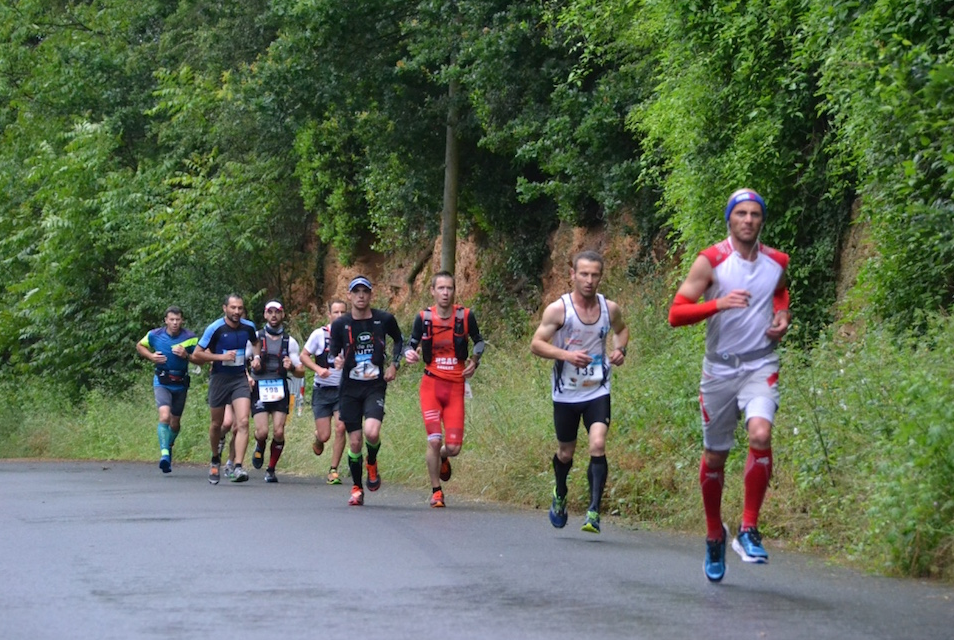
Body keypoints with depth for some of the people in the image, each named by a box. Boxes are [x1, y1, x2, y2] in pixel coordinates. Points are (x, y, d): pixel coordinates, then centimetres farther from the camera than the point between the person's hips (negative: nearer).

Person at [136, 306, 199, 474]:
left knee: (175, 422, 13)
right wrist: (151, 356, -8)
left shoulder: (190, 338, -8)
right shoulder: (155, 335, -7)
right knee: (164, 416, -23)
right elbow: (140, 346, 11)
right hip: (162, 382, -2)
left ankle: (169, 446, 41)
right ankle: (164, 453, -25)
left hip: (181, 384, 2)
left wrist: (186, 355, -20)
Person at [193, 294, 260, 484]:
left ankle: (238, 467, -20)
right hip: (219, 378, -1)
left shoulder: (249, 327, -1)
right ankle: (215, 460, 37)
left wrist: (256, 357, 4)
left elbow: (255, 343, 23)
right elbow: (197, 354, -8)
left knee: (243, 422, -16)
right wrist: (221, 356, -17)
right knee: (216, 424, 12)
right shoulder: (215, 328, -12)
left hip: (240, 379, 2)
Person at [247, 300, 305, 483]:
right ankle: (260, 447, 23)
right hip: (259, 390, -1)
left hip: (280, 390, 1)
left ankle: (271, 470, 8)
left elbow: (301, 372, 10)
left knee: (279, 432, -10)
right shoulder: (255, 337, 3)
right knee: (262, 431, -13)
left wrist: (291, 367, -11)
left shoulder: (290, 342, 8)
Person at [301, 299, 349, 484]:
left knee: (340, 428, -14)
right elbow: (304, 356, 1)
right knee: (324, 435, -3)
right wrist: (318, 369, -15)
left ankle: (334, 470, -1)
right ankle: (317, 438, 36)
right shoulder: (319, 334, -5)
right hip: (322, 391, -1)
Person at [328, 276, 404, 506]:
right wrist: (336, 360, -16)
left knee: (371, 432, -24)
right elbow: (332, 352, 7)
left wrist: (394, 365, 7)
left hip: (375, 386, -1)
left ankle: (372, 463, 9)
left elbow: (399, 340, 17)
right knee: (354, 442, 1)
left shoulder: (384, 320, -1)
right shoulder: (340, 325, -1)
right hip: (350, 388, 1)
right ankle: (357, 488, 19)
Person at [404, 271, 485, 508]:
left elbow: (479, 341, 12)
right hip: (431, 385, 0)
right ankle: (436, 491, 10)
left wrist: (474, 361, -6)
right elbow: (412, 344, 6)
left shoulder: (465, 316, -3)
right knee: (434, 441, -10)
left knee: (453, 447, -4)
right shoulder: (423, 318, -3)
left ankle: (443, 459, 35)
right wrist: (410, 354, -17)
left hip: (456, 387, 0)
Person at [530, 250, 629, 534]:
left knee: (598, 445, -19)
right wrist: (565, 354, -26)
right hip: (566, 392, -1)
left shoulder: (610, 308, -1)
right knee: (566, 452, 14)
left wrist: (620, 349, -1)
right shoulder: (558, 309, -11)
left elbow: (621, 330, 20)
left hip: (598, 391, 1)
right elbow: (536, 344, -10)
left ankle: (594, 510, -17)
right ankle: (560, 495, 43)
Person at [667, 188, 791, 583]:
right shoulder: (710, 261, -7)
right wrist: (718, 303, -26)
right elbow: (676, 314, -11)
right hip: (719, 368, -1)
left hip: (760, 366, 1)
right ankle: (715, 536, 30)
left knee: (760, 434, -25)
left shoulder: (777, 262, 4)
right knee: (714, 456, 8)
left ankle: (749, 531, -14)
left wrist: (783, 316, 6)